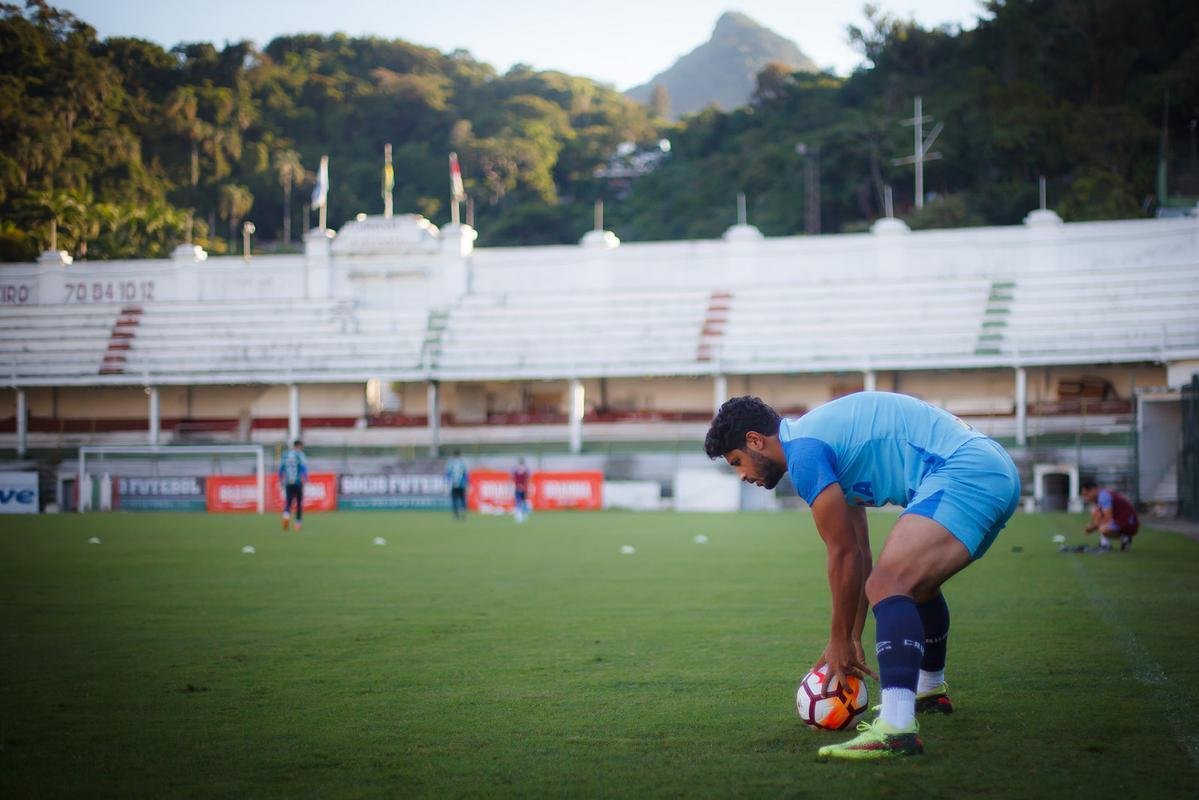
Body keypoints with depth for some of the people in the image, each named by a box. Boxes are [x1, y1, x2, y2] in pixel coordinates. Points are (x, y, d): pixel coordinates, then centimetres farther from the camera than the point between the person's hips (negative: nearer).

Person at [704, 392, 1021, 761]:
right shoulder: (823, 432, 23)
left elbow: (844, 555, -6)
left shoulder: (803, 450, -7)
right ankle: (931, 690, 52)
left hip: (962, 474, -11)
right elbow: (857, 554, 25)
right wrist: (851, 640, 26)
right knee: (916, 583, 31)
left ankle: (897, 728, -40)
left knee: (888, 585, -24)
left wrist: (841, 641, 4)